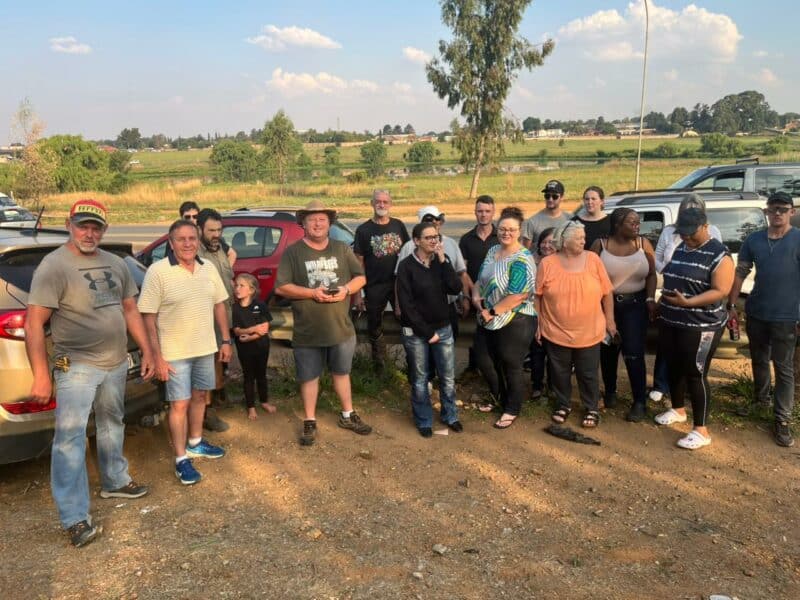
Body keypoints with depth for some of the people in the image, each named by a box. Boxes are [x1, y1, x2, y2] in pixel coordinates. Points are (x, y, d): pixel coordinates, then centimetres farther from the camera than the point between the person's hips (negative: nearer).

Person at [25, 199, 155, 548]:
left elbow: (130, 311, 15)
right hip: (77, 367, -7)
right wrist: (41, 377, -20)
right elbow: (33, 325, -17)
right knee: (70, 438, -8)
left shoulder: (115, 264, 7)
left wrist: (147, 351, 10)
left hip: (116, 364, 7)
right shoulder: (54, 265, -14)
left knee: (112, 426, 21)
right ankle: (75, 519, -2)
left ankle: (114, 482, 41)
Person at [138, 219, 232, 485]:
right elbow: (148, 318, -14)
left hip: (206, 348, 6)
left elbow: (219, 304, 11)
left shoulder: (209, 268, 2)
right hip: (175, 352, -5)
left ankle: (195, 443, 38)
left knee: (199, 396, 18)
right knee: (179, 404, 0)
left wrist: (226, 340, 7)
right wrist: (157, 357, -16)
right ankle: (181, 459, 13)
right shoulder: (158, 272, -14)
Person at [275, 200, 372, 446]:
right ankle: (310, 422, 24)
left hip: (341, 328, 3)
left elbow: (361, 277, 7)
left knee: (341, 372, 18)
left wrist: (346, 290, -13)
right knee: (309, 377, 9)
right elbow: (281, 288, -11)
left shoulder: (342, 249, 4)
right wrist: (312, 293, -21)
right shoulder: (293, 252, -6)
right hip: (307, 332, -2)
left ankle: (348, 415, 34)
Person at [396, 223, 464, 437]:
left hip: (443, 328, 4)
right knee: (420, 379, 9)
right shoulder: (406, 266, -11)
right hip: (415, 332, -4)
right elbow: (406, 304, -13)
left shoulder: (442, 260, 3)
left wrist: (443, 260, -16)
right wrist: (426, 332, -12)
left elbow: (456, 288, -9)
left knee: (448, 377, 11)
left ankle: (450, 415, 31)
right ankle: (424, 421, 26)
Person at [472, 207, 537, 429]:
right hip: (488, 321, 8)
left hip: (513, 322, -8)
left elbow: (518, 296, -24)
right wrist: (476, 297, -8)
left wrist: (492, 312, -18)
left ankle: (512, 410, 27)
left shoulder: (521, 260, -18)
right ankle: (499, 400, 42)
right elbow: (480, 281, 13)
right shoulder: (493, 251, 7)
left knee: (511, 367, 8)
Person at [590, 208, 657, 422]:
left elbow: (651, 275, 1)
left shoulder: (643, 244, -2)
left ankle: (640, 402, 4)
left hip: (635, 304, 0)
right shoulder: (600, 245, -6)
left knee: (633, 353, -7)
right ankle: (610, 392, 34)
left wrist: (650, 299, -9)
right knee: (608, 350, 14)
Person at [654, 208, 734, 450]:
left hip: (701, 326, -7)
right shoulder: (680, 248, 10)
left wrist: (687, 302, -29)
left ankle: (701, 430, 5)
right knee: (673, 367, 16)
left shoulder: (719, 254, -14)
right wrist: (662, 307, 15)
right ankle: (678, 410, 37)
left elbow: (721, 291, -20)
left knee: (695, 374, -4)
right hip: (670, 322, 7)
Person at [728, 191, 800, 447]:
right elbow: (740, 273, 8)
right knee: (759, 361, 20)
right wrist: (731, 305, 3)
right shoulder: (754, 240, 5)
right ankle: (761, 397, 42)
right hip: (755, 313, 4)